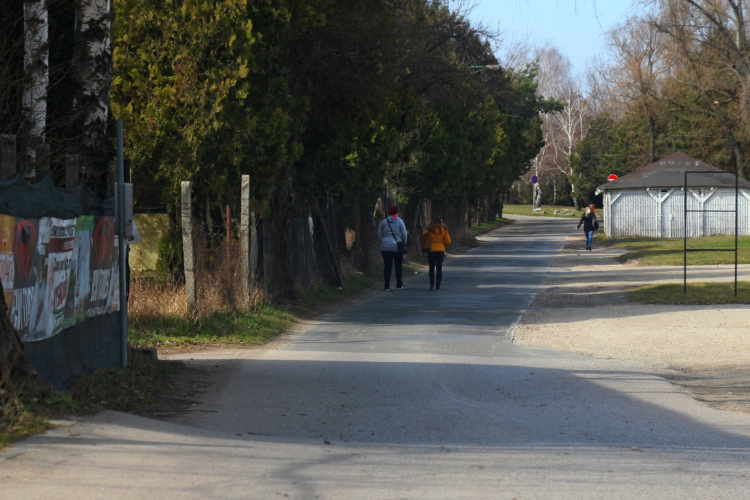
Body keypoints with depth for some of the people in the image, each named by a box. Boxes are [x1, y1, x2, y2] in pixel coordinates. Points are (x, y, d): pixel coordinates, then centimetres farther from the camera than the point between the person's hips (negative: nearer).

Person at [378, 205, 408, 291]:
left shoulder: (384, 222, 4)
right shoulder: (400, 222, -3)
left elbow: (379, 234, 8)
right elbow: (404, 234, -2)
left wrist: (382, 242, 17)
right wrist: (404, 244, 11)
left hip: (386, 247, 2)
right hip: (397, 247, -2)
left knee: (388, 266, 0)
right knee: (399, 266, 11)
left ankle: (387, 286, -5)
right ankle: (399, 285, 16)